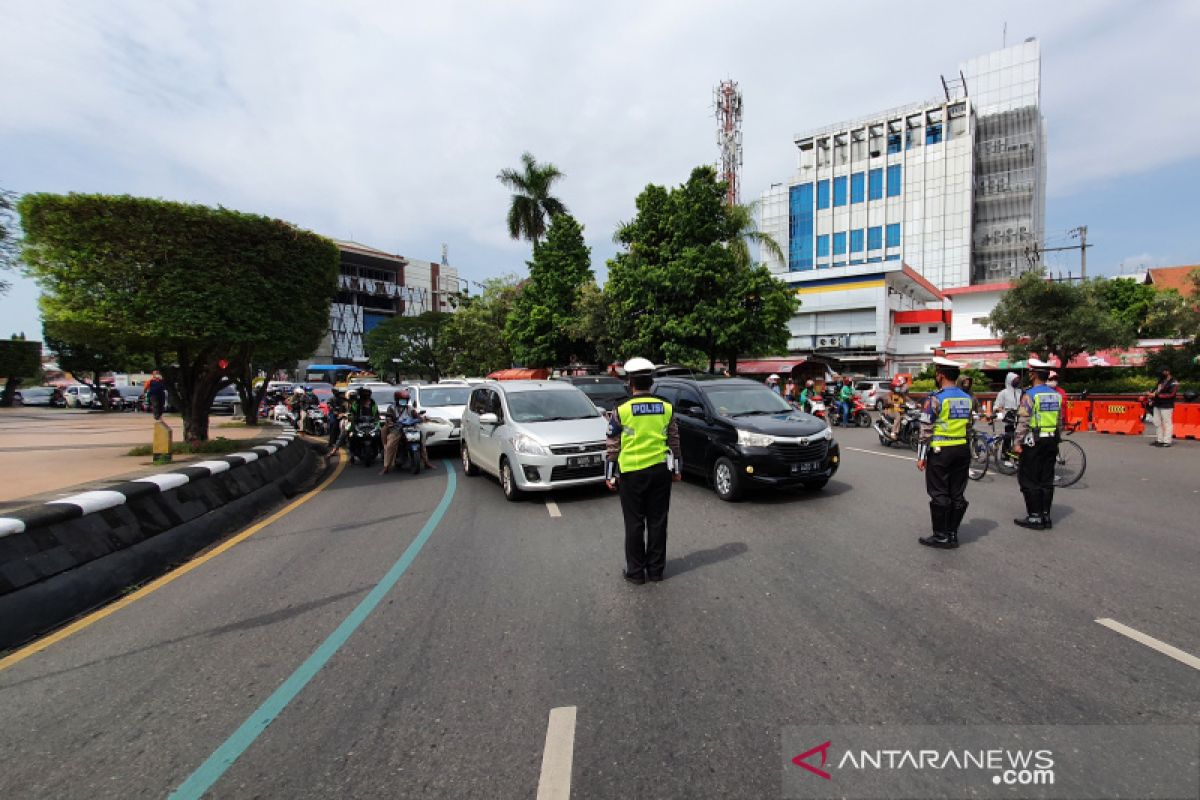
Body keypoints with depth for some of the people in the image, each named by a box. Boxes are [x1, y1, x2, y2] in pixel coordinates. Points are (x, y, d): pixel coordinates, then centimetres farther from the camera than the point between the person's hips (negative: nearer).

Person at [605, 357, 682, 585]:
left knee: (634, 523, 8)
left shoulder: (621, 411, -8)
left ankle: (635, 571, 16)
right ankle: (656, 569, 21)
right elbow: (674, 442, 7)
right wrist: (676, 469, 16)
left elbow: (612, 447, -5)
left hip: (632, 473, -3)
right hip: (660, 471, 3)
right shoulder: (666, 409, 1)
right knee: (657, 521, 12)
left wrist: (610, 475, 3)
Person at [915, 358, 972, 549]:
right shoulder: (967, 398, 9)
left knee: (939, 495, 1)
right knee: (957, 495, 11)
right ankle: (952, 534, 19)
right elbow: (970, 427, 13)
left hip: (940, 452, -7)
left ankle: (941, 536, 6)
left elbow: (926, 430, -14)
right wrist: (968, 451, 19)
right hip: (963, 450, 7)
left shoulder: (935, 398, -13)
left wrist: (921, 456, -9)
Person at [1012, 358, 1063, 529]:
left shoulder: (1030, 395, -13)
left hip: (1034, 442, -7)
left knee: (1029, 480, -1)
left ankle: (1035, 517, 1)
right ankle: (1045, 516, 16)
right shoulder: (1056, 395, 10)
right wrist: (1056, 440, 22)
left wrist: (1017, 443, -13)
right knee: (1046, 480, 11)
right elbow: (1060, 422, 14)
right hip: (1051, 441, 7)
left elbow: (1023, 422, -17)